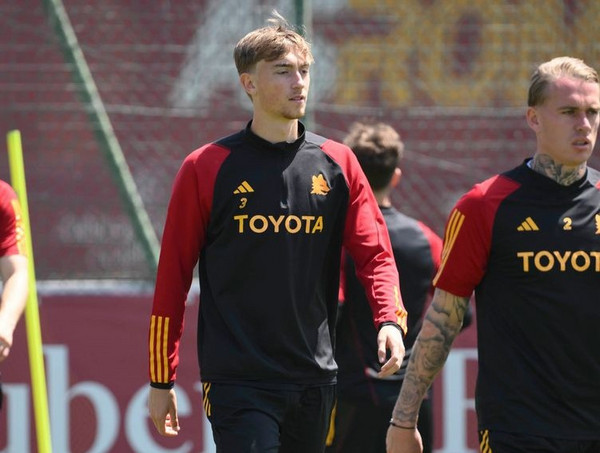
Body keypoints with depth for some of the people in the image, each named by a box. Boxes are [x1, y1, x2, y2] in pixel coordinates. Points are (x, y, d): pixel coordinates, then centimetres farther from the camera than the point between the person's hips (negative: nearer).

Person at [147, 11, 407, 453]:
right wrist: (161, 380, 1)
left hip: (314, 379, 4)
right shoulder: (206, 168, -1)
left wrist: (390, 320, -13)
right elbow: (173, 275, 2)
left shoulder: (337, 164, 8)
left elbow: (375, 252, 7)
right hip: (237, 380, -4)